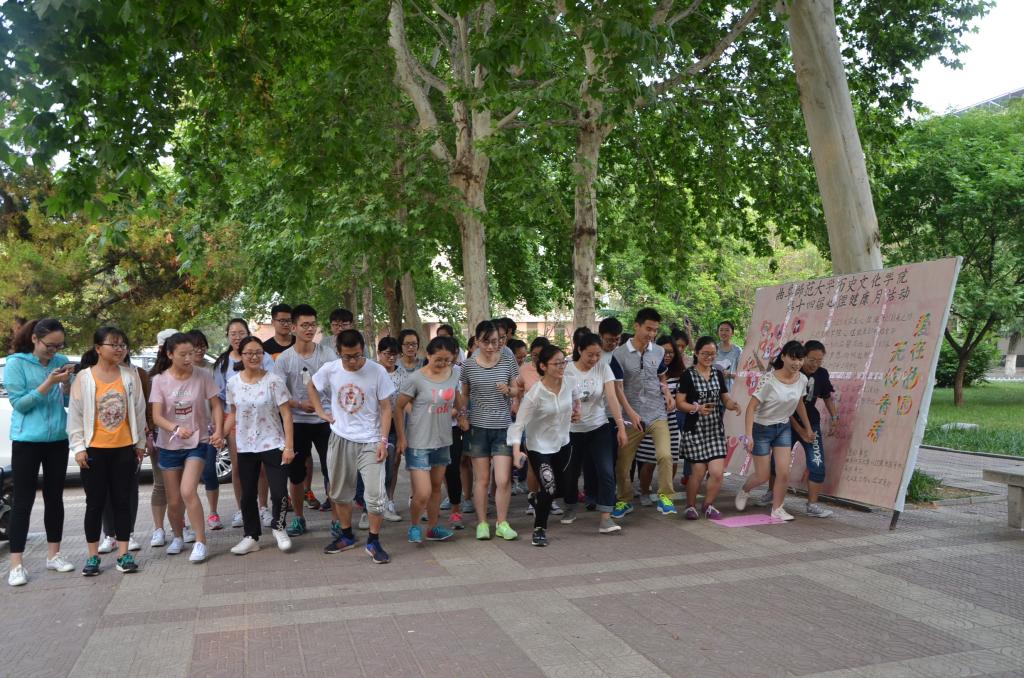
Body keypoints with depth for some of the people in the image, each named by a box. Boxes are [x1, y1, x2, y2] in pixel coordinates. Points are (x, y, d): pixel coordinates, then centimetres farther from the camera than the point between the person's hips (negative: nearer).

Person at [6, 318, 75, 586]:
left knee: (55, 498, 11)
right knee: (23, 501, -1)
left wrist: (66, 385, -12)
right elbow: (18, 402, -13)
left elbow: (69, 402, 7)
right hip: (27, 441, -4)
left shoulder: (61, 362, 3)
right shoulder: (16, 363, -8)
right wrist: (48, 383, -22)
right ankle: (16, 564, 5)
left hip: (57, 440, 4)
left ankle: (54, 554, 23)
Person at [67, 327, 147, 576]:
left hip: (124, 449, 1)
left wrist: (140, 443, 8)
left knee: (122, 501, 7)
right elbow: (75, 414, -2)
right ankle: (93, 555, 17)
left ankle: (123, 553, 14)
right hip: (94, 450, -1)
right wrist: (78, 447, -6)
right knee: (95, 503, 6)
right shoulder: (84, 377, -4)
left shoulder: (130, 375, 1)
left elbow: (139, 410, 6)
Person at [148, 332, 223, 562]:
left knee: (187, 491, -20)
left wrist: (218, 430, -17)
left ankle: (200, 541, -9)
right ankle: (178, 536, 36)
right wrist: (176, 428, -30)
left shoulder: (202, 376, -7)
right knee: (174, 501, 9)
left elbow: (216, 406, -1)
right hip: (169, 446, 2)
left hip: (197, 442, -2)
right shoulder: (160, 380, -7)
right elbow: (157, 417, -11)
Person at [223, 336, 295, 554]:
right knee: (248, 495, 11)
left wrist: (289, 446, -14)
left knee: (279, 493, -7)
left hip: (273, 445, -3)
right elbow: (233, 415, 14)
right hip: (245, 448, 3)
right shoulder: (233, 383, 2)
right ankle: (251, 537, 25)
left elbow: (286, 414, -9)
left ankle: (278, 527, 20)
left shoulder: (273, 380, -9)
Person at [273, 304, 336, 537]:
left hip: (325, 420, 0)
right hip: (297, 422, 1)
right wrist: (299, 404, -20)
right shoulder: (284, 358, -3)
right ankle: (298, 519, 24)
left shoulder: (327, 354, -3)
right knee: (295, 473, 9)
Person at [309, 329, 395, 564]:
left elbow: (386, 408, -7)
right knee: (340, 492, 15)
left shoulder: (377, 371, -13)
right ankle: (346, 535, 34)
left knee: (376, 494, -8)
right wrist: (321, 412, 4)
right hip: (340, 439, 3)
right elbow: (311, 387, 16)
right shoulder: (329, 370, -6)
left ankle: (373, 542, 9)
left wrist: (383, 441, -13)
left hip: (370, 441, -3)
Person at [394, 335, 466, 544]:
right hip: (419, 444, -6)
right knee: (423, 494, -10)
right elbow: (399, 408, -8)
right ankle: (413, 525, 19)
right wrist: (401, 438, -9)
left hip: (443, 441, 6)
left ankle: (432, 528, 36)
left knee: (436, 487, 19)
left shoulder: (454, 374, 0)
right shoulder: (416, 378, -16)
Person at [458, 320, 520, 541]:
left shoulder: (508, 360, 0)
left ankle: (502, 523, 13)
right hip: (478, 426, 0)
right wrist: (461, 415, -3)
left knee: (503, 480, -4)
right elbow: (464, 394, 12)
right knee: (481, 479, 7)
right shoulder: (469, 365, 0)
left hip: (503, 427, 0)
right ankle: (482, 523, 20)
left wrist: (509, 390, -13)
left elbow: (518, 390, 9)